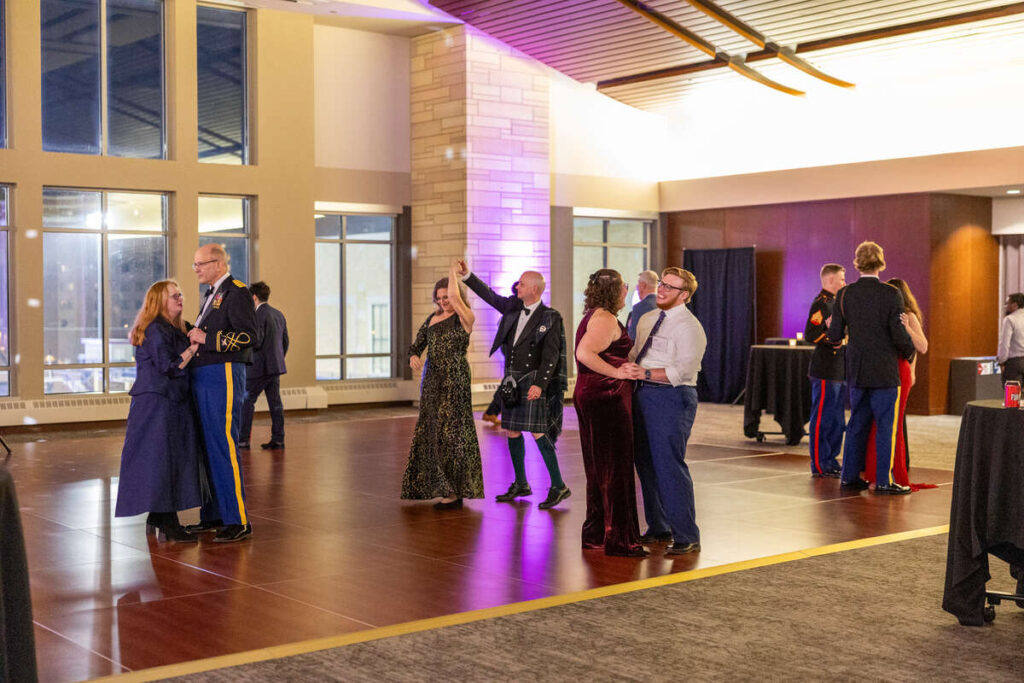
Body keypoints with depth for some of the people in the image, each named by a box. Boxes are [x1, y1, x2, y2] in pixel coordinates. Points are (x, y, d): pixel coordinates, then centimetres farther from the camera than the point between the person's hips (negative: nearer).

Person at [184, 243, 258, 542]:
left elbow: (248, 336, -19)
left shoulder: (236, 292, -8)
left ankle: (237, 521, -6)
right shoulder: (212, 295, 21)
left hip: (223, 376, -10)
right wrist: (194, 334, 5)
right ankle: (212, 516, 21)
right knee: (206, 448, 13)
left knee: (224, 448, -10)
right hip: (203, 378, 10)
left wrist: (206, 338, -17)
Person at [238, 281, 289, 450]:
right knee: (275, 403, 7)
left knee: (246, 401, 0)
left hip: (260, 367, -8)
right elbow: (285, 342, 16)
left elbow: (256, 342, -20)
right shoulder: (279, 314, 12)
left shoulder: (259, 315, -13)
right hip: (276, 367, 8)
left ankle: (243, 439, 2)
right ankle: (278, 439, 7)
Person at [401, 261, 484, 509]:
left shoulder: (464, 318, -7)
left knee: (450, 432, -7)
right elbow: (417, 345, 13)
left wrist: (454, 272, -8)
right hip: (432, 381, 7)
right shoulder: (432, 318, 13)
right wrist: (413, 357, -9)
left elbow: (455, 296, -24)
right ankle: (437, 486, 20)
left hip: (454, 381, -7)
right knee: (431, 431, 10)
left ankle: (454, 492, -3)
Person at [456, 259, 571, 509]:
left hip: (532, 381, -7)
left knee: (538, 434, -11)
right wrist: (467, 276, 11)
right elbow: (489, 296, 18)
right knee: (512, 432, 10)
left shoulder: (550, 317, -10)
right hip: (511, 380, 7)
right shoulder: (513, 307, 7)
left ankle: (558, 486, -4)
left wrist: (540, 384, -22)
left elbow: (551, 355, -14)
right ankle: (521, 484, 22)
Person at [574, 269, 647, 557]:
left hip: (590, 395, 10)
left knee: (599, 468, 15)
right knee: (615, 468, -4)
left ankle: (595, 533, 23)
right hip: (607, 397, -10)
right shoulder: (606, 319, -15)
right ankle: (618, 540, 1)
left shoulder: (593, 316, 17)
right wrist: (616, 372, -21)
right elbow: (584, 353, -27)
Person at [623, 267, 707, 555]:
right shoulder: (647, 319, 17)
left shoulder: (689, 327, -9)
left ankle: (687, 537, -1)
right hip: (643, 395, 8)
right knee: (646, 463, 13)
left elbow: (683, 370, -19)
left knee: (669, 466, -10)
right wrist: (627, 368, 2)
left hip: (671, 398, -8)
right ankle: (658, 528, 26)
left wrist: (645, 373, -26)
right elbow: (635, 354, 23)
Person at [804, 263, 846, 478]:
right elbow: (810, 335, -22)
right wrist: (834, 338, -18)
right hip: (825, 372, -10)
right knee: (822, 419, -4)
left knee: (837, 420, 14)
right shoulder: (820, 303, -13)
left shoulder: (834, 302, 17)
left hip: (839, 371, 10)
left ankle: (831, 461, 22)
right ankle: (819, 466, 1)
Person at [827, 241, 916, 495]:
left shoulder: (844, 294, 0)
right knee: (886, 425, 2)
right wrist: (910, 351, 8)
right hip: (884, 371, -4)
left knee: (858, 422, 14)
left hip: (856, 370, 4)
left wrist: (831, 329, 24)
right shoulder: (891, 294, -10)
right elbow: (899, 335, -12)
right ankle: (884, 481, 3)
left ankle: (849, 476, 18)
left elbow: (835, 336, 1)